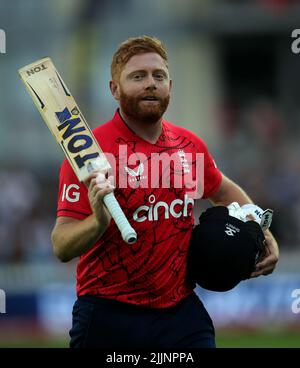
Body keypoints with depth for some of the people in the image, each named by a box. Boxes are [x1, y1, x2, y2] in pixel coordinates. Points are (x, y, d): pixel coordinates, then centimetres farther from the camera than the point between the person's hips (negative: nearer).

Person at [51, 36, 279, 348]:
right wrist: (98, 222, -36)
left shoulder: (190, 145, 4)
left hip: (182, 312, 4)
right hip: (108, 318, -4)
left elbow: (224, 192, 26)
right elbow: (61, 247, -17)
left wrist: (265, 237, 12)